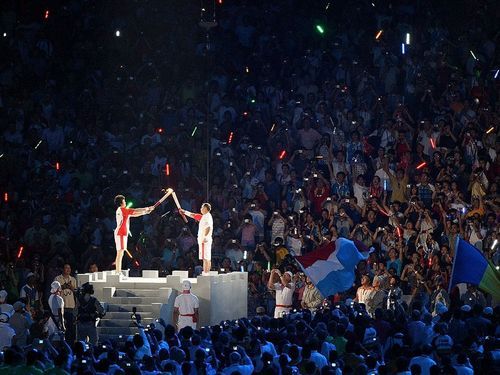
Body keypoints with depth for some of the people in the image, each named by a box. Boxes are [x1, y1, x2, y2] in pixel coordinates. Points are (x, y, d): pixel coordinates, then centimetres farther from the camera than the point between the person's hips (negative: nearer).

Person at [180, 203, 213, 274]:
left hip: (205, 240, -10)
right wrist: (184, 212, 29)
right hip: (202, 239, 10)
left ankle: (205, 273, -16)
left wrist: (205, 237, -29)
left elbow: (208, 227, -26)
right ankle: (207, 273, 10)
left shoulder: (207, 216, -12)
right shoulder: (203, 217, 18)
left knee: (205, 258, -12)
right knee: (207, 258, 9)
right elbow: (193, 215, 28)